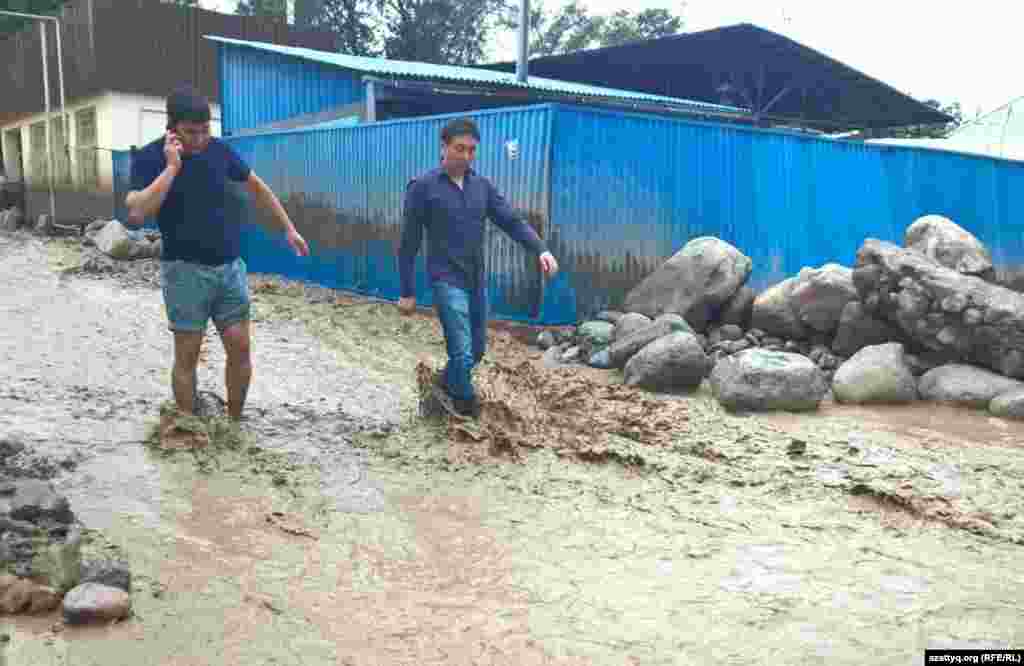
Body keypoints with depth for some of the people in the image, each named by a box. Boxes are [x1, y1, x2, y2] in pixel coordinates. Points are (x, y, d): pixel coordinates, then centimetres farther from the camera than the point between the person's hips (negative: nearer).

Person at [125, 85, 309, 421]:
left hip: (230, 266, 4)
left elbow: (257, 187, 17)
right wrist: (172, 166, -23)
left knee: (240, 346, 3)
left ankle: (235, 422, 20)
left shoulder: (219, 150, 2)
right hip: (185, 270, -4)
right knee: (187, 354, 1)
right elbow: (137, 213, -24)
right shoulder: (148, 158, -9)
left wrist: (288, 229, 18)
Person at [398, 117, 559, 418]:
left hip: (477, 280, 6)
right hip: (447, 280, -6)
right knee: (463, 352, -11)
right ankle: (467, 407, 13)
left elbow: (512, 222, 1)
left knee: (477, 349, 16)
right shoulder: (423, 187, -8)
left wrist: (541, 249, -17)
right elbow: (408, 244, -6)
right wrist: (407, 292, -6)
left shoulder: (482, 186, 6)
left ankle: (447, 382, 44)